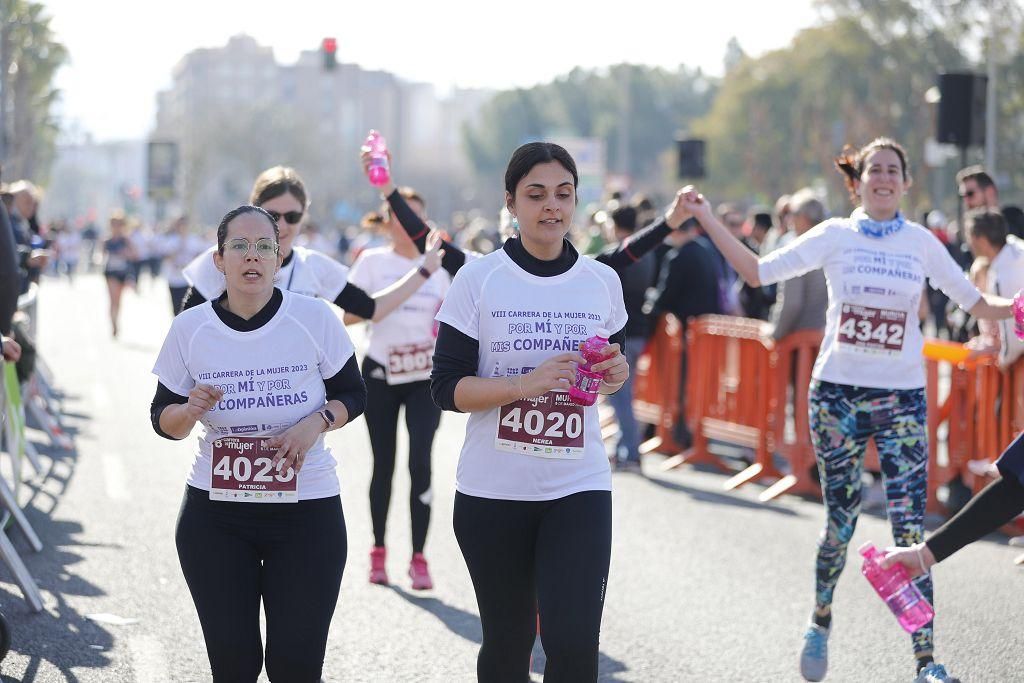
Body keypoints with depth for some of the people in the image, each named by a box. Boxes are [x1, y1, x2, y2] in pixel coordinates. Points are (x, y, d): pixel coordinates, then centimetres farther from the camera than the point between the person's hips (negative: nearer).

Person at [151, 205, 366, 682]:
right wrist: (190, 410, -18)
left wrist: (317, 422, -15)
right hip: (215, 513, 1)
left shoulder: (315, 318, -6)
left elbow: (353, 395, 5)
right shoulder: (190, 329, -2)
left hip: (306, 511, -1)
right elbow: (163, 420, 5)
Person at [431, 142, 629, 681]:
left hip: (578, 488, 1)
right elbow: (446, 387, -8)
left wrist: (616, 372, -3)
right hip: (492, 490, -1)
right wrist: (527, 383, -23)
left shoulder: (601, 282, 5)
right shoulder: (478, 280, -4)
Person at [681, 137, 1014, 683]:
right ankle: (820, 622, 33)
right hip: (838, 393, 0)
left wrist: (1016, 307, -12)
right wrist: (708, 221, -6)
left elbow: (975, 303, 8)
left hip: (903, 398, 0)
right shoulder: (835, 236, 2)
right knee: (840, 521, 7)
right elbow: (757, 272, 0)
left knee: (911, 529, -8)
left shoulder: (922, 243, 5)